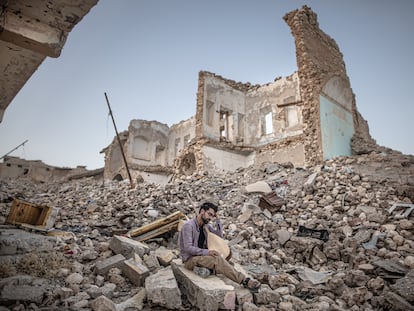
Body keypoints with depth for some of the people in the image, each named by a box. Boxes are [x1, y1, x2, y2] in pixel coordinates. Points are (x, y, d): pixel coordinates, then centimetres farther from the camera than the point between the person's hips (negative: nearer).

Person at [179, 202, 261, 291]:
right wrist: (207, 252, -30)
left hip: (202, 257, 9)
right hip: (190, 260, -9)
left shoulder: (206, 226, 10)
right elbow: (188, 248, -21)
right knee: (218, 260, -32)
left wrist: (217, 219, 3)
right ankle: (245, 281, -30)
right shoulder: (188, 225, -15)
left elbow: (220, 235, 12)